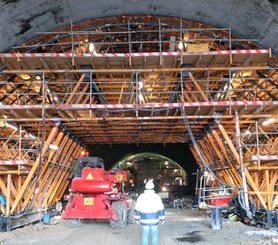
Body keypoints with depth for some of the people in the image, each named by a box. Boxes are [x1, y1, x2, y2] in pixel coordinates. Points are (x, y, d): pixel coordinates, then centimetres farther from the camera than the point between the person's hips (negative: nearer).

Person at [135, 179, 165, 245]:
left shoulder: (141, 197, -4)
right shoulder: (156, 197, -6)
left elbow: (137, 209, -2)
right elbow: (161, 209, -4)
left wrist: (137, 219, 9)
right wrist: (162, 219, 5)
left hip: (145, 220, 0)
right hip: (154, 220, 0)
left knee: (145, 235, 10)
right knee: (154, 235, 12)